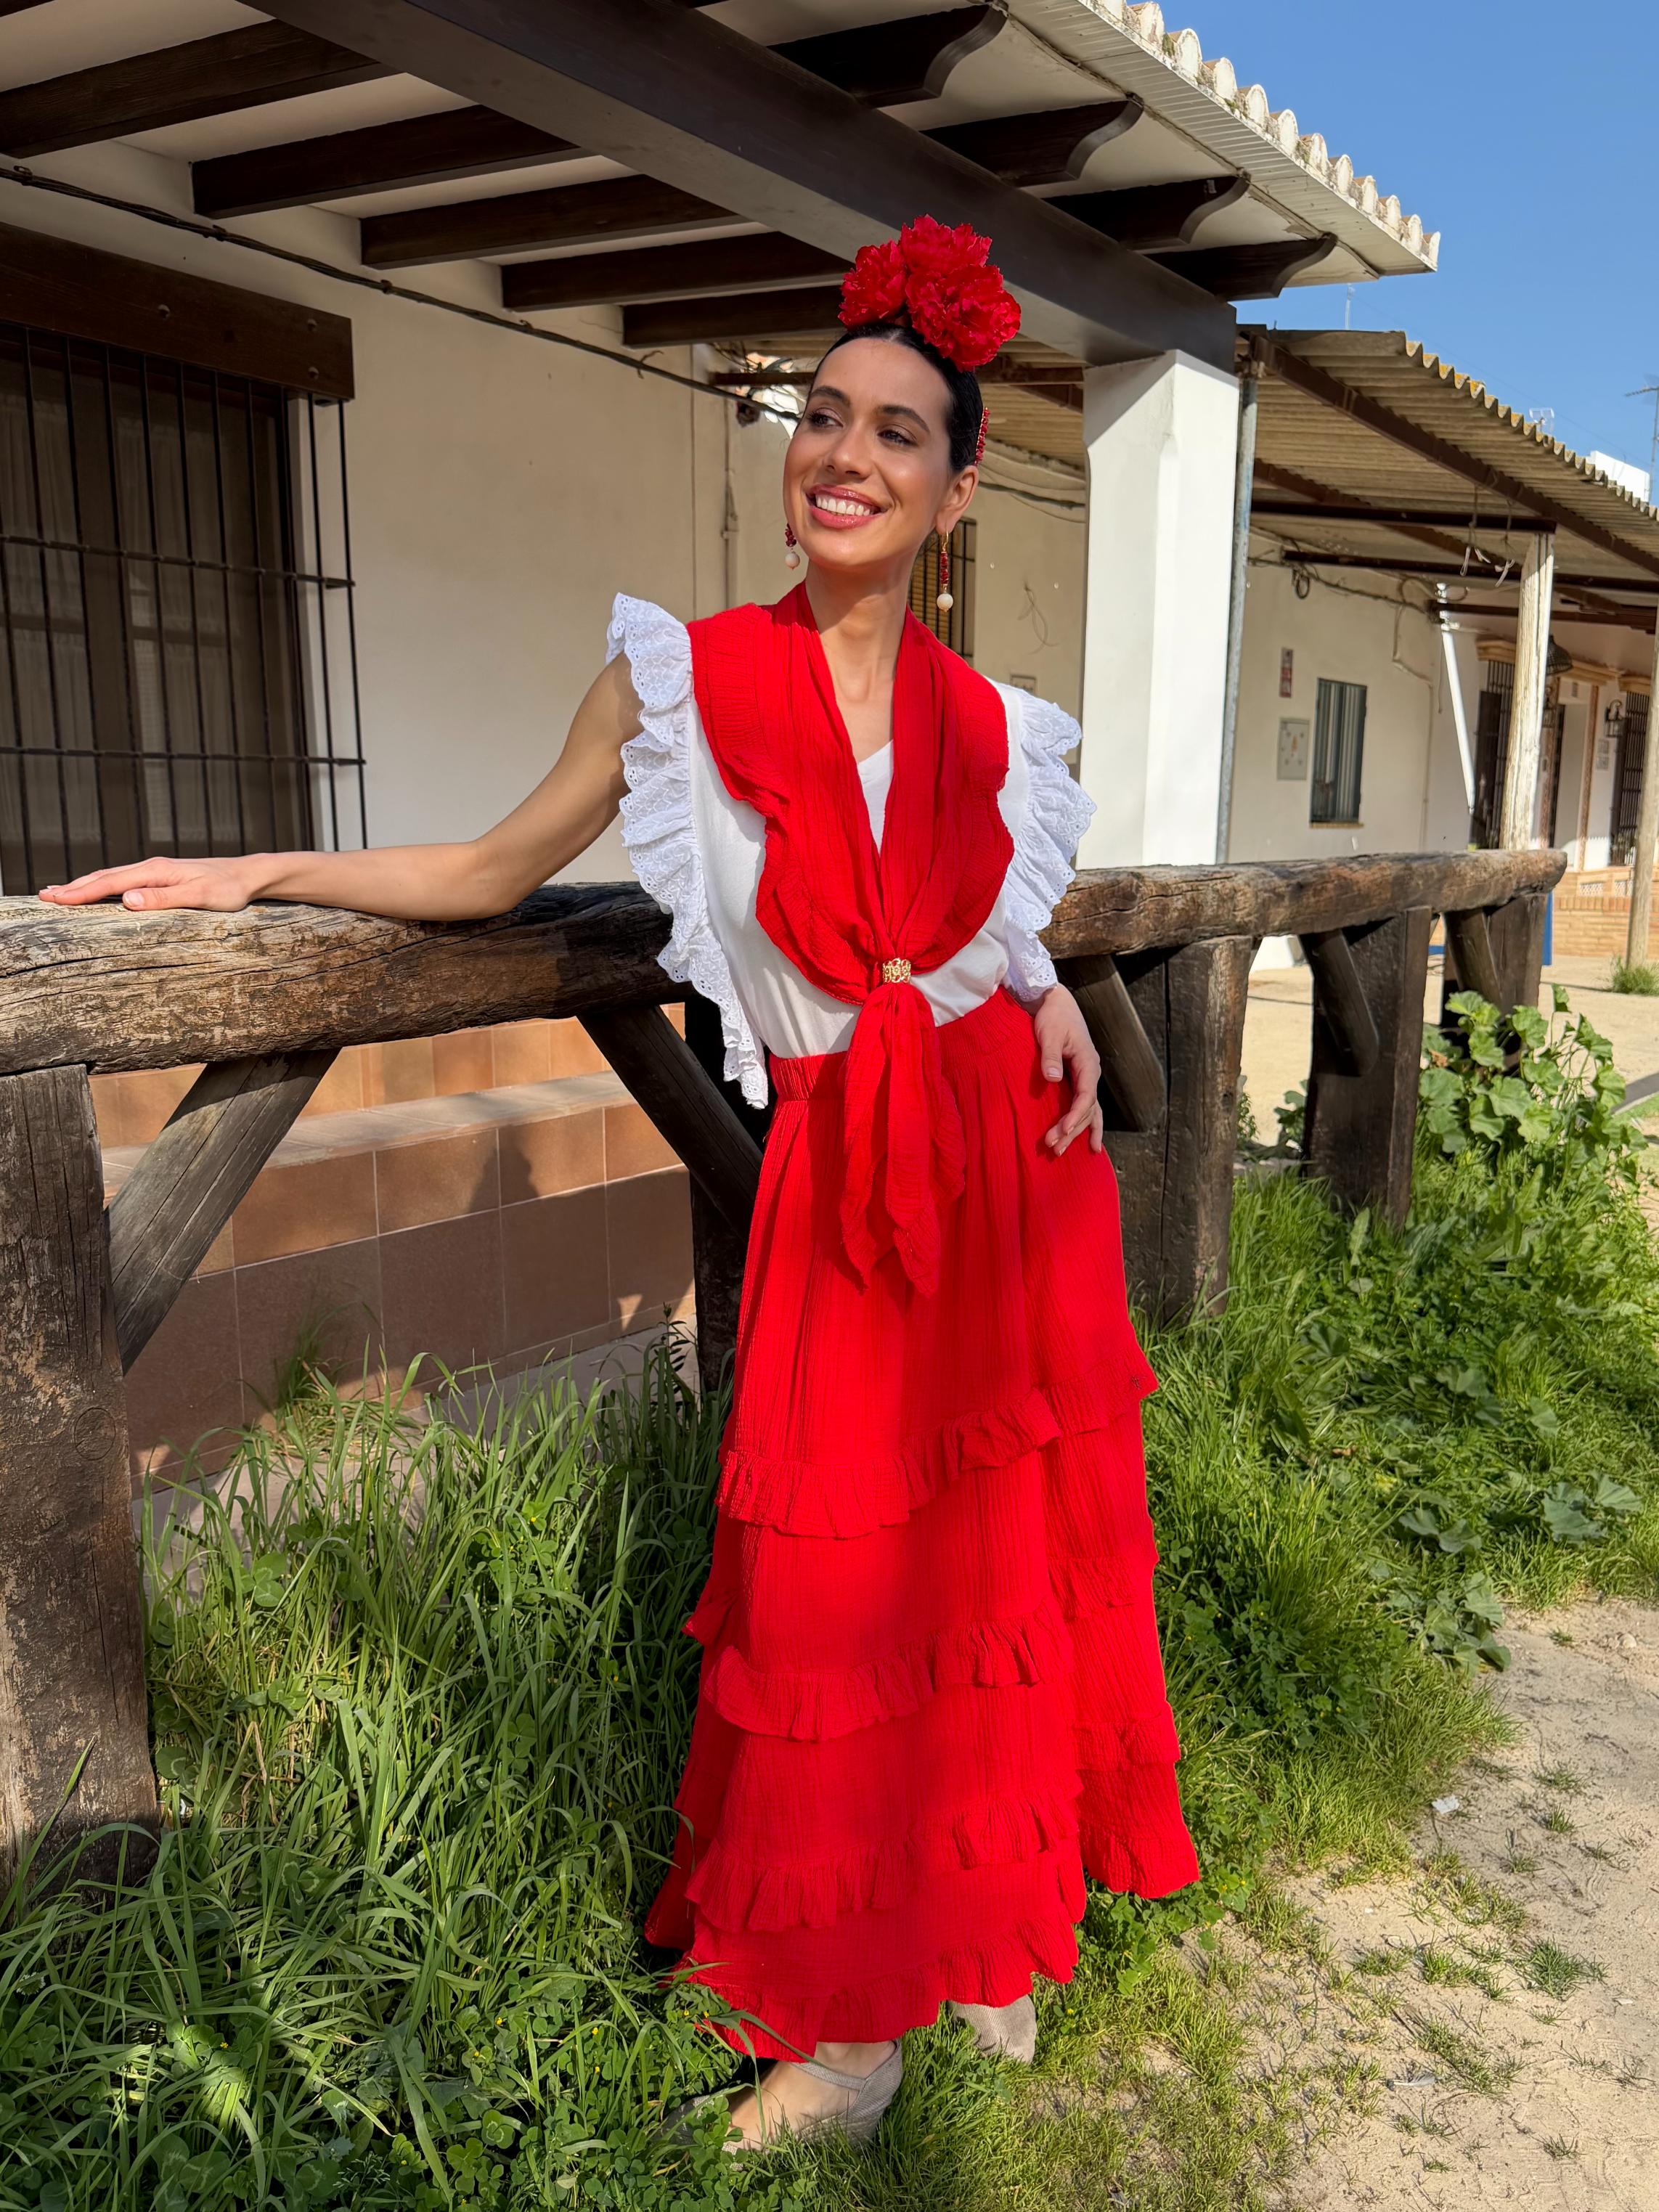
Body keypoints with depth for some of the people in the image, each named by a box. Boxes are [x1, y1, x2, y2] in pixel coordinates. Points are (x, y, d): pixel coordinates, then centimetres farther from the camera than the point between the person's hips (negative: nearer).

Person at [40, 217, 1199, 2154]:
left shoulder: (991, 729, 4)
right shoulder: (679, 678, -4)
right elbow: (499, 869, 4)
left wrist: (1050, 989, 2)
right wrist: (256, 874, -1)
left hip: (1013, 1166, 3)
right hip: (837, 1181, -3)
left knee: (1008, 1538, 10)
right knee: (835, 1576, 3)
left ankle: (993, 1914, 36)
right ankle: (854, 2010, 26)